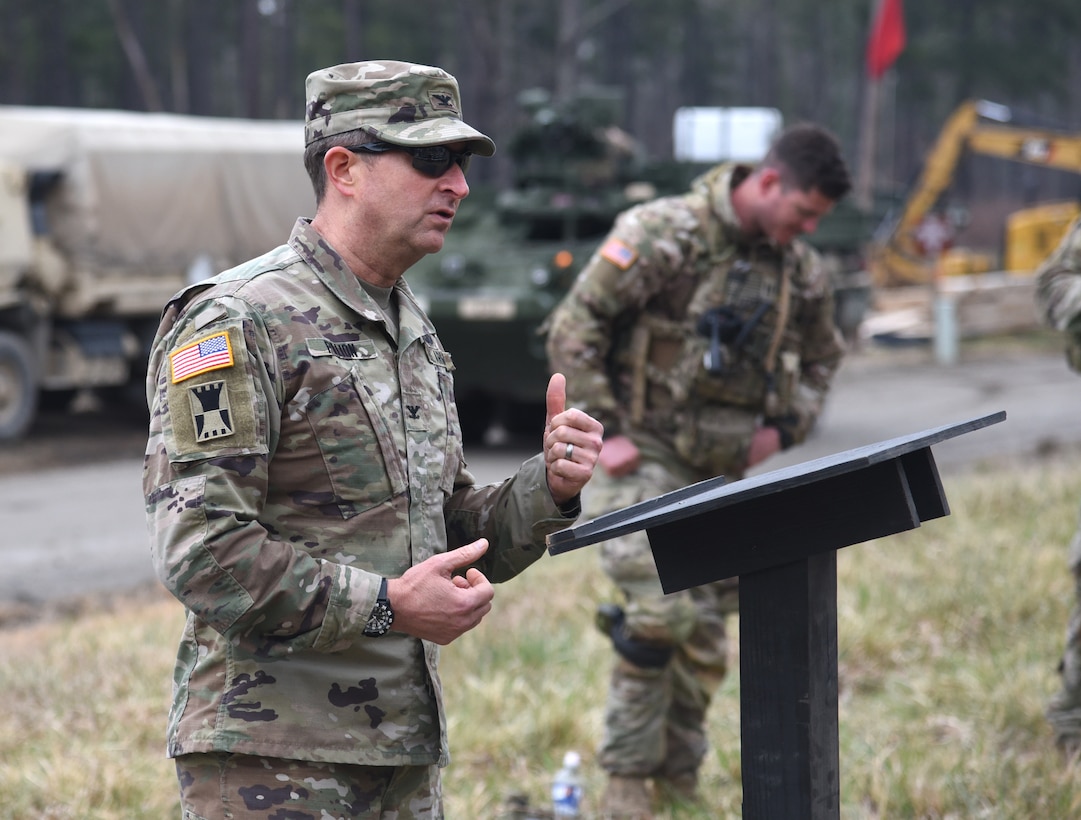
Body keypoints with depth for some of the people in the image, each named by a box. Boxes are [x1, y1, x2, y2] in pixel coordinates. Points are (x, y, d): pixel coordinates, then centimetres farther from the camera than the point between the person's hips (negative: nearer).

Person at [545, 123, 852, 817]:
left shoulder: (803, 271, 4)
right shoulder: (664, 234, -15)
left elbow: (822, 357, 22)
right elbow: (575, 328, -13)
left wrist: (784, 427, 6)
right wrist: (603, 429, -14)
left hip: (722, 468, 6)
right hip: (645, 456, -6)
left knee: (707, 630, 9)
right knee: (661, 615, -16)